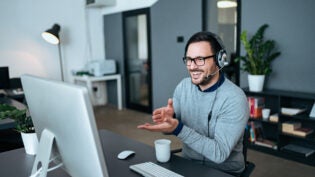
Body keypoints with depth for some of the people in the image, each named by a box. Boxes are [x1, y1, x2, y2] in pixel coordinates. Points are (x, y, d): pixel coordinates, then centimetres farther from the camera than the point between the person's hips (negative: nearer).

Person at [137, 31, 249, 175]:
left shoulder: (234, 99, -21)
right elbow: (173, 127, 3)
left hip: (223, 171, -4)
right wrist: (169, 119, -20)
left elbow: (219, 153, -24)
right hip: (188, 163, 5)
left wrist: (178, 128, -33)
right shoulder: (183, 86, -3)